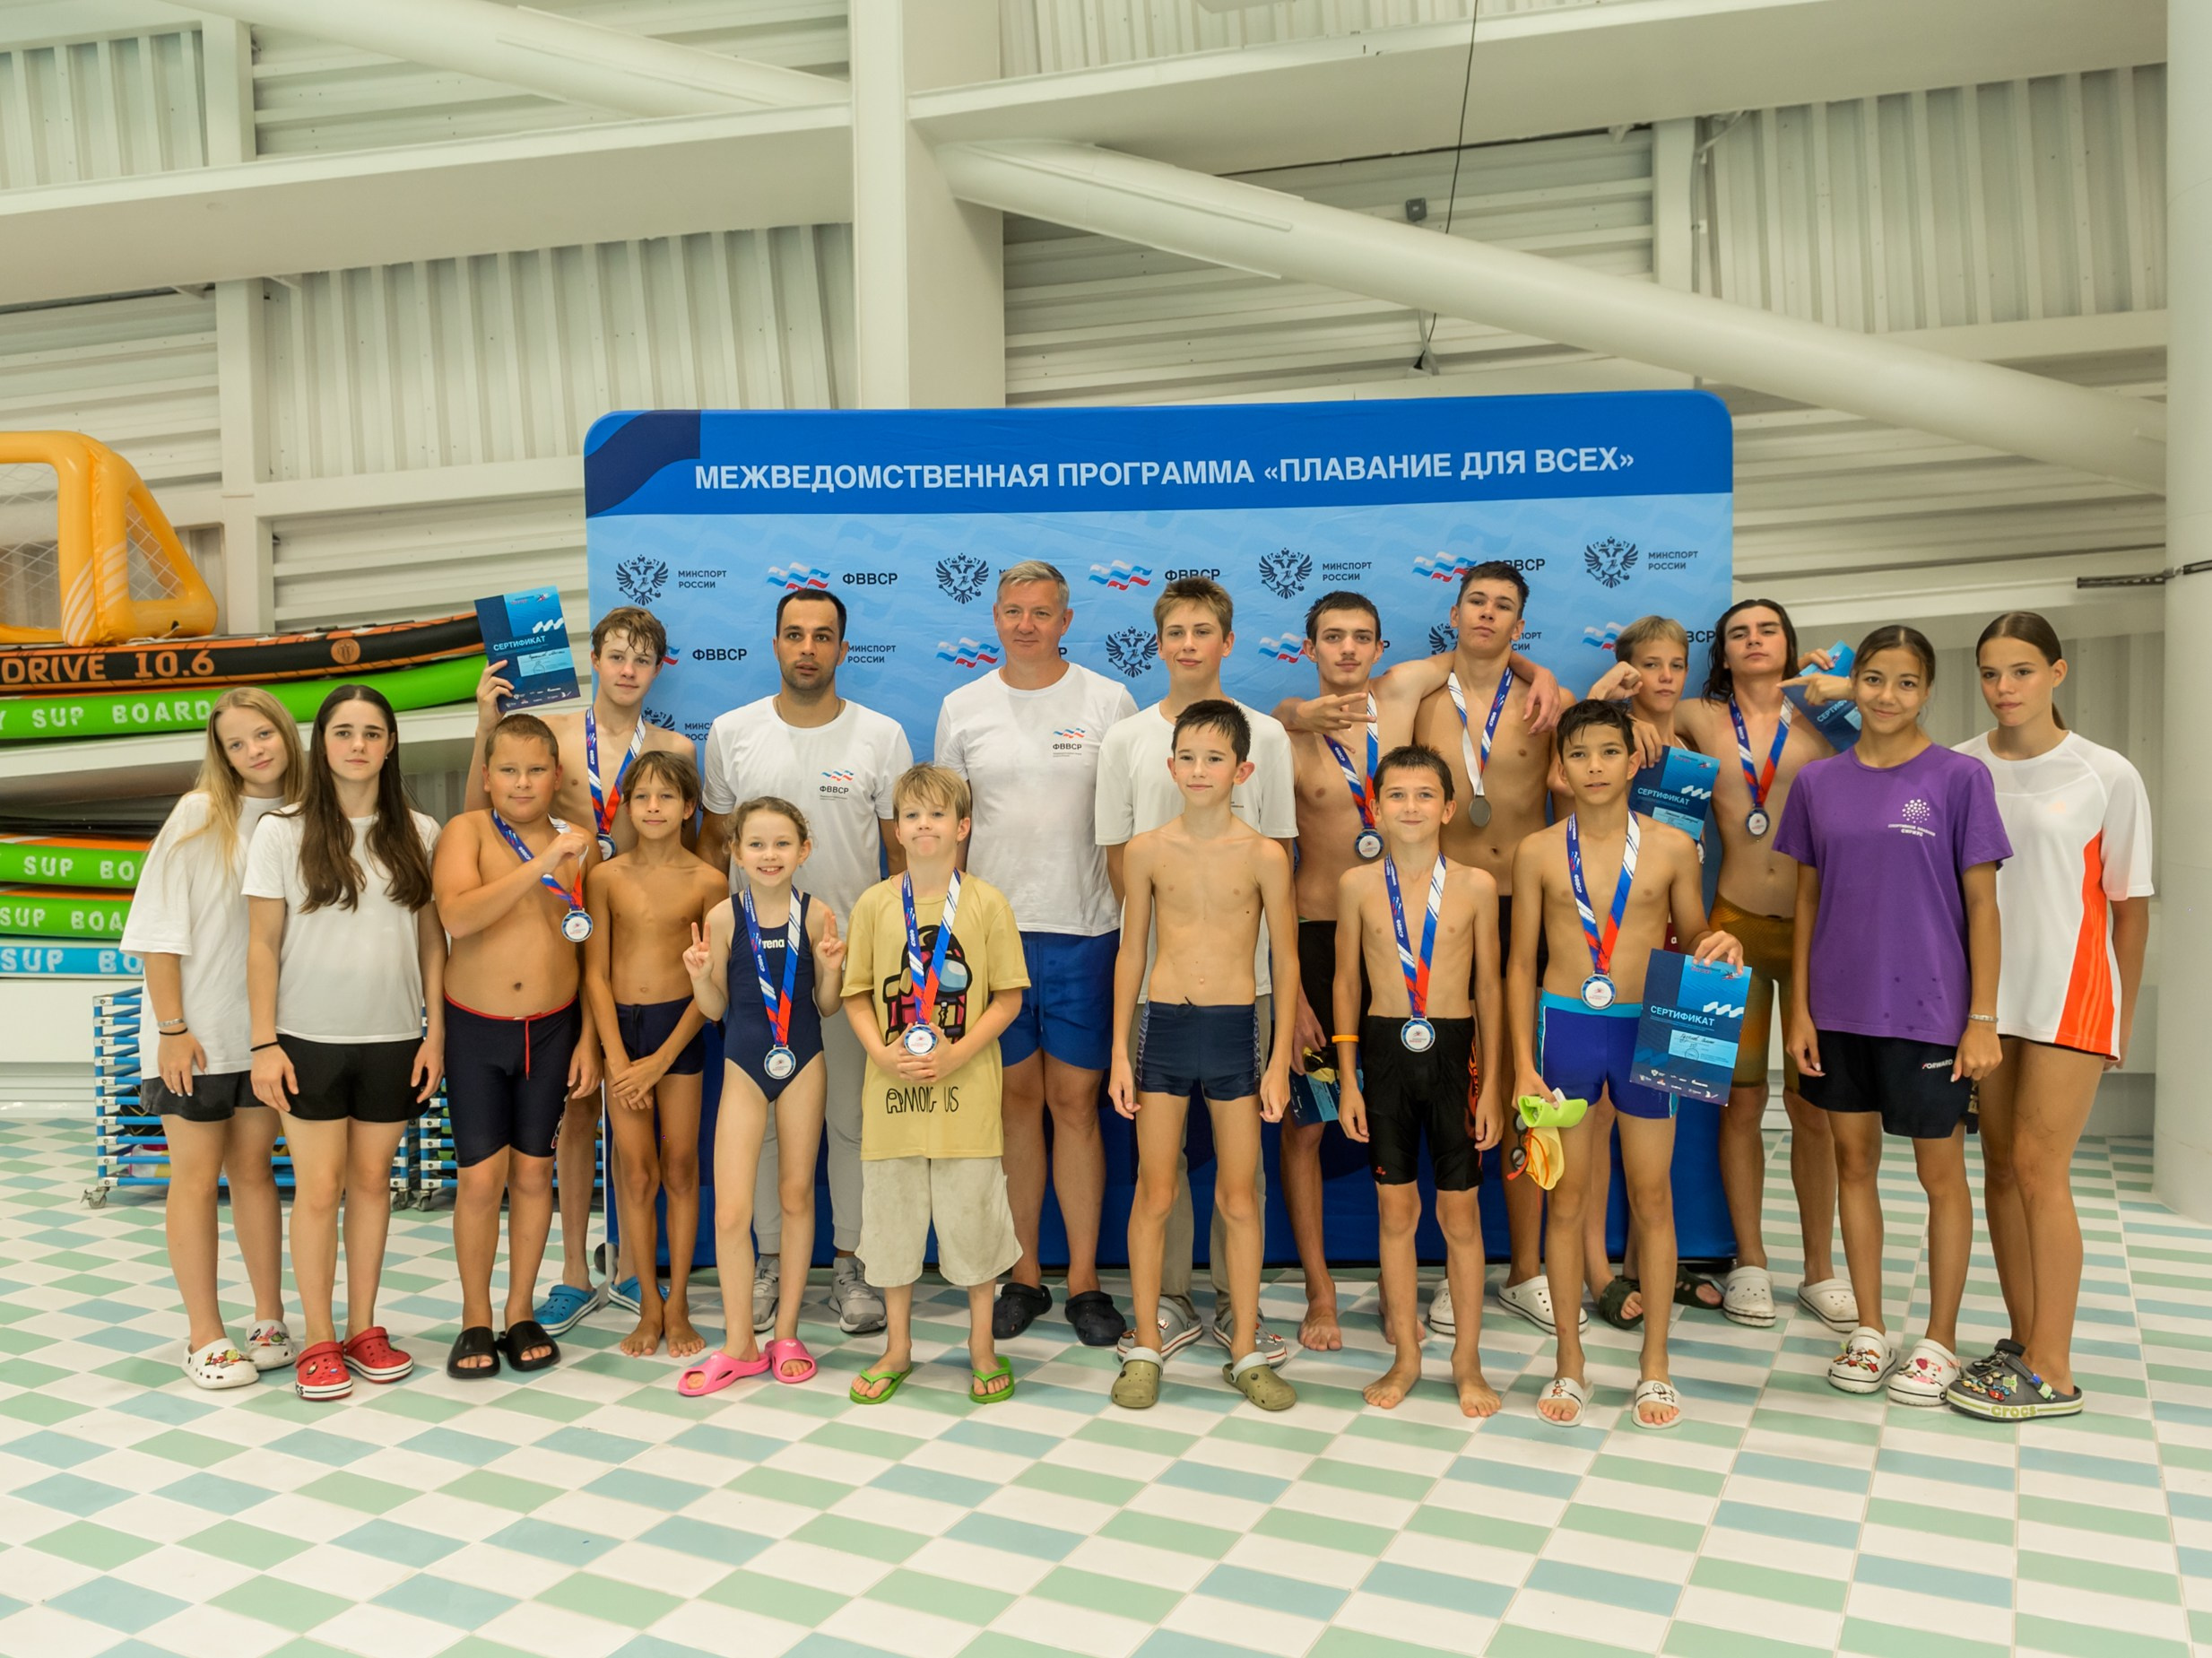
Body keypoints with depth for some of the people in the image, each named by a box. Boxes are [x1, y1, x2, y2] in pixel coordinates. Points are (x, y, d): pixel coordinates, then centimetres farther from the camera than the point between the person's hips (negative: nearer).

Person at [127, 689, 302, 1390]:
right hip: (196, 1032, -3)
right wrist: (173, 1029, -13)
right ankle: (205, 1338, 13)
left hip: (266, 1029, 3)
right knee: (197, 1176, 4)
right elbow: (161, 928, -10)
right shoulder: (199, 816, -9)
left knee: (254, 1169, 12)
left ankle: (269, 1322, 20)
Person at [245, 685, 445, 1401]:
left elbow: (431, 940, 5)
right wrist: (264, 1042, -6)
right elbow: (263, 943, -2)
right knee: (319, 1186, 1)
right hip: (311, 1039, -2)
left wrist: (435, 1032, 1)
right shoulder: (282, 832, -2)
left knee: (371, 1179, 10)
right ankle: (318, 1342, 13)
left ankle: (363, 1329, 21)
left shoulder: (418, 833, 3)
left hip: (392, 1039, 2)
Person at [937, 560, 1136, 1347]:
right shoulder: (962, 708, 8)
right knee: (1017, 1098, 10)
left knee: (1076, 1102, 3)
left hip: (1082, 933, -2)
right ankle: (1025, 1274, 22)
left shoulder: (1108, 702, 1)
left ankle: (1084, 1279, 16)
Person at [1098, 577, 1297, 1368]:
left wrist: (1284, 966, -1)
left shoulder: (1265, 735, 4)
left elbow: (1280, 853, 5)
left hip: (1243, 969, 0)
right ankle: (1170, 1301, 18)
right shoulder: (1127, 739, 5)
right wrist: (1155, 931, -6)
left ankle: (1233, 1302, 17)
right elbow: (1119, 856, 6)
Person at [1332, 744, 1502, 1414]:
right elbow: (1346, 982, 5)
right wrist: (1347, 1079, 3)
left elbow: (1488, 988, 3)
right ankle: (1406, 1357, 25)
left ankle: (1467, 1361, 22)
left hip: (1453, 1051, -1)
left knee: (1460, 1211, 6)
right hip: (1386, 1051, 1)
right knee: (1396, 1209, 10)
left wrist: (1491, 1084, 1)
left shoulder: (1475, 886, -2)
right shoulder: (1357, 884, 0)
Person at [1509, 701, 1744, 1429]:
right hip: (1564, 1026, 0)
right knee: (1567, 1195, 7)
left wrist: (1721, 946, -15)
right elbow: (1521, 964, 3)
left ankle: (1655, 1364, 22)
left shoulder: (1672, 847, -1)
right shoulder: (1538, 852, 0)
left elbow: (1692, 939, 10)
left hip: (1646, 1029, 0)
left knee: (1651, 1194, 7)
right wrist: (1523, 1060, -3)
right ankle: (1569, 1363, 20)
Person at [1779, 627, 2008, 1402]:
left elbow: (1981, 904, -4)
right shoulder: (1819, 782, 4)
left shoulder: (1959, 778, -5)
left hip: (1927, 1010, -3)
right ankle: (1869, 1329, 26)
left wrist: (1983, 1019, -8)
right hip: (1839, 1009, 3)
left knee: (1940, 1171, 8)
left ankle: (1940, 1339, 24)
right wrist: (1799, 1008, 2)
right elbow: (1807, 900, 7)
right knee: (1853, 1159, 12)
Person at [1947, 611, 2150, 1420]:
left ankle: (2052, 1370, 2)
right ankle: (2024, 1339, 21)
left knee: (2037, 1166, -7)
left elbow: (2130, 902, 1)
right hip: (1985, 993, 4)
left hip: (2069, 995, -4)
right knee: (2000, 1165, 9)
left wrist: (2122, 1008, 3)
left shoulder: (2107, 776, -4)